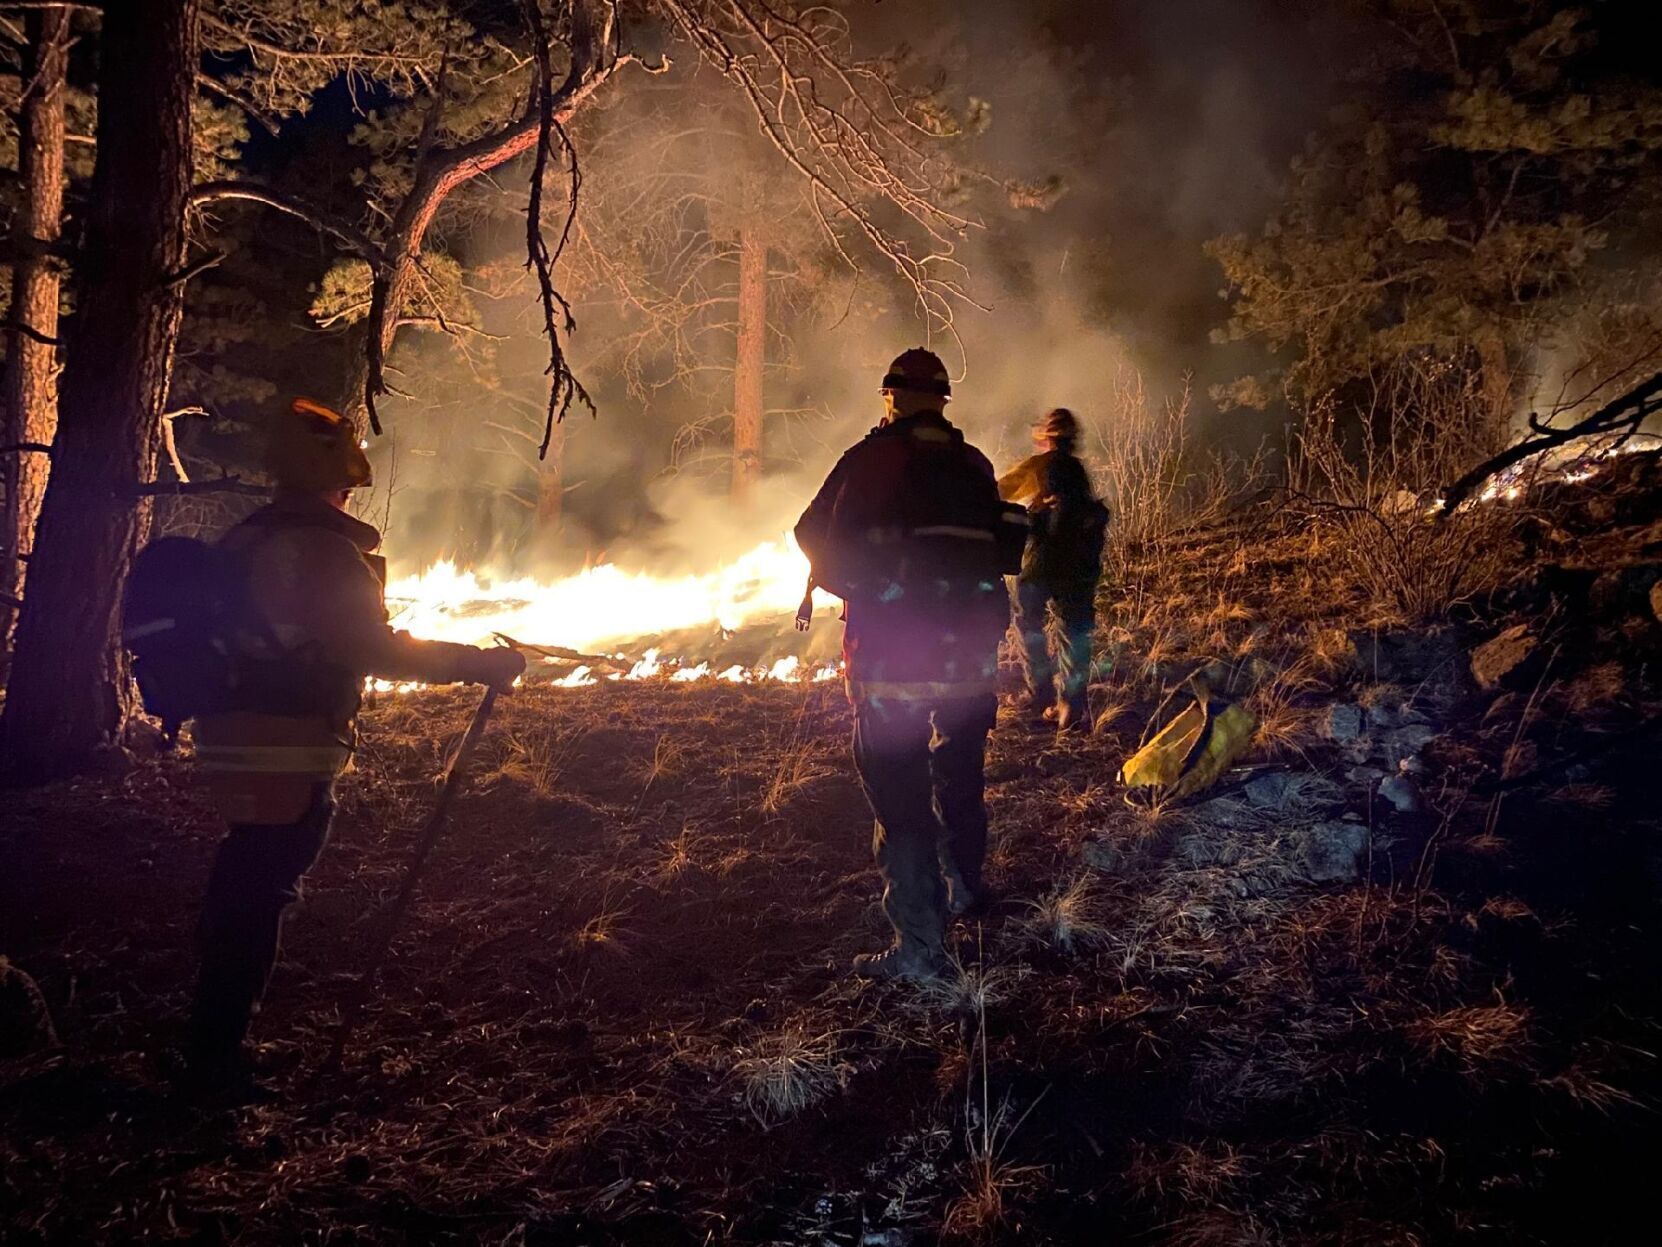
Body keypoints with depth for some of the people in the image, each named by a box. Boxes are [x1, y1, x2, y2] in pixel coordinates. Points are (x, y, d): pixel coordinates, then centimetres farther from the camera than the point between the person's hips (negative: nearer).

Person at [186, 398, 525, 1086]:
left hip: (232, 744, 9)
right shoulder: (326, 550, -17)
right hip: (288, 754, -9)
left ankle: (211, 1044, 34)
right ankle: (218, 1056, 10)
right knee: (261, 896, 0)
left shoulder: (245, 539, 12)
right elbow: (373, 647, -23)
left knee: (243, 886, 20)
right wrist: (481, 664, -18)